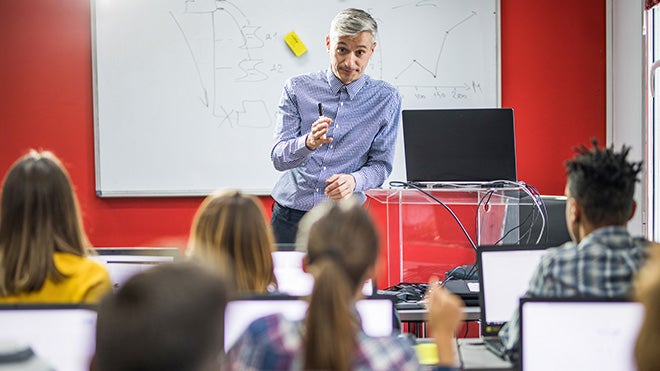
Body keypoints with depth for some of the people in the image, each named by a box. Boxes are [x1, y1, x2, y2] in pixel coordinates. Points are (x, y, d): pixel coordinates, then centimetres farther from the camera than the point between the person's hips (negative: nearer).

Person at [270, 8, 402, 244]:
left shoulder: (386, 100, 2)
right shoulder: (297, 89, 1)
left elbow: (381, 164, 3)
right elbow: (278, 158, -5)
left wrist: (354, 180, -19)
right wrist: (309, 143, -26)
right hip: (290, 215, 1)